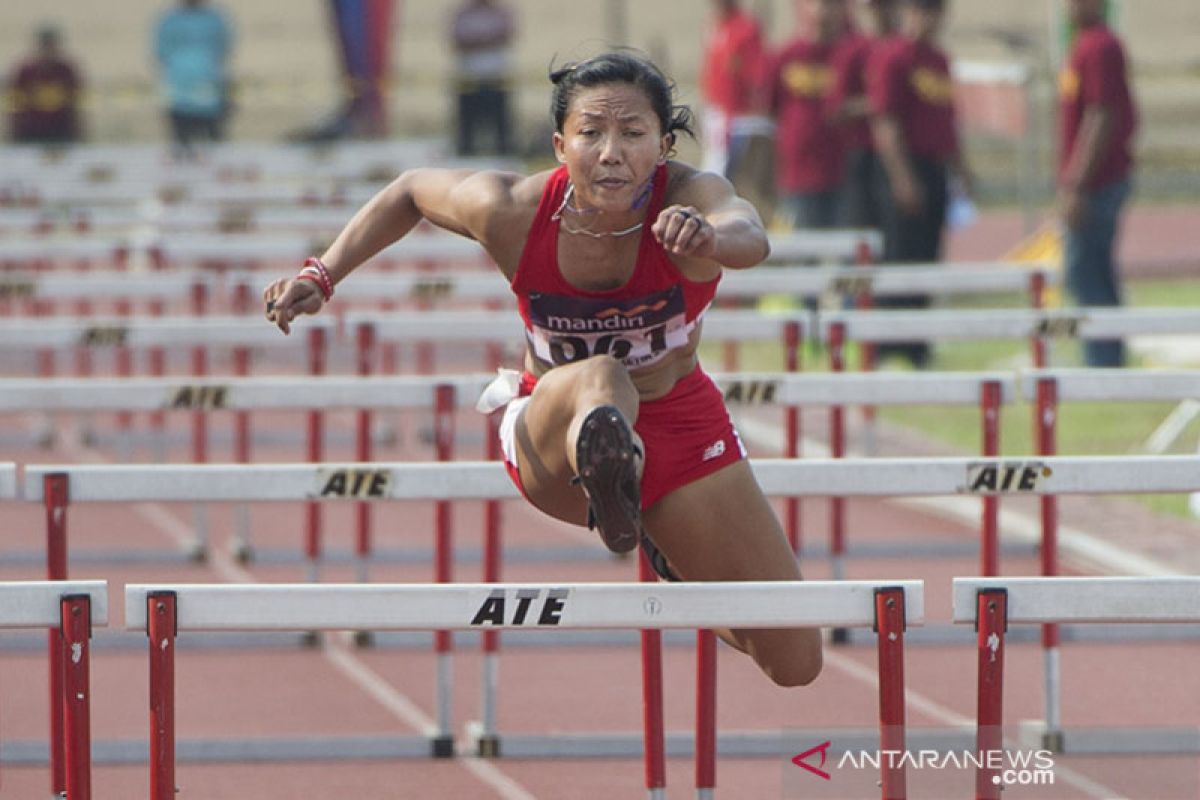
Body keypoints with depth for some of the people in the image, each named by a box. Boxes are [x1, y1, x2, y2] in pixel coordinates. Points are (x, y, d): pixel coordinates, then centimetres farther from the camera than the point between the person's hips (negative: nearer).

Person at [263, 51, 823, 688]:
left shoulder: (691, 198, -26)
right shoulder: (512, 211, -22)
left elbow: (750, 238, -52)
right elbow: (410, 192, 1)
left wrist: (710, 236, -75)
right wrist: (324, 275, -7)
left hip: (679, 425, 2)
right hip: (553, 437, -2)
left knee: (796, 663, 6)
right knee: (599, 380, -41)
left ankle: (670, 554, 36)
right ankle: (607, 469, -76)